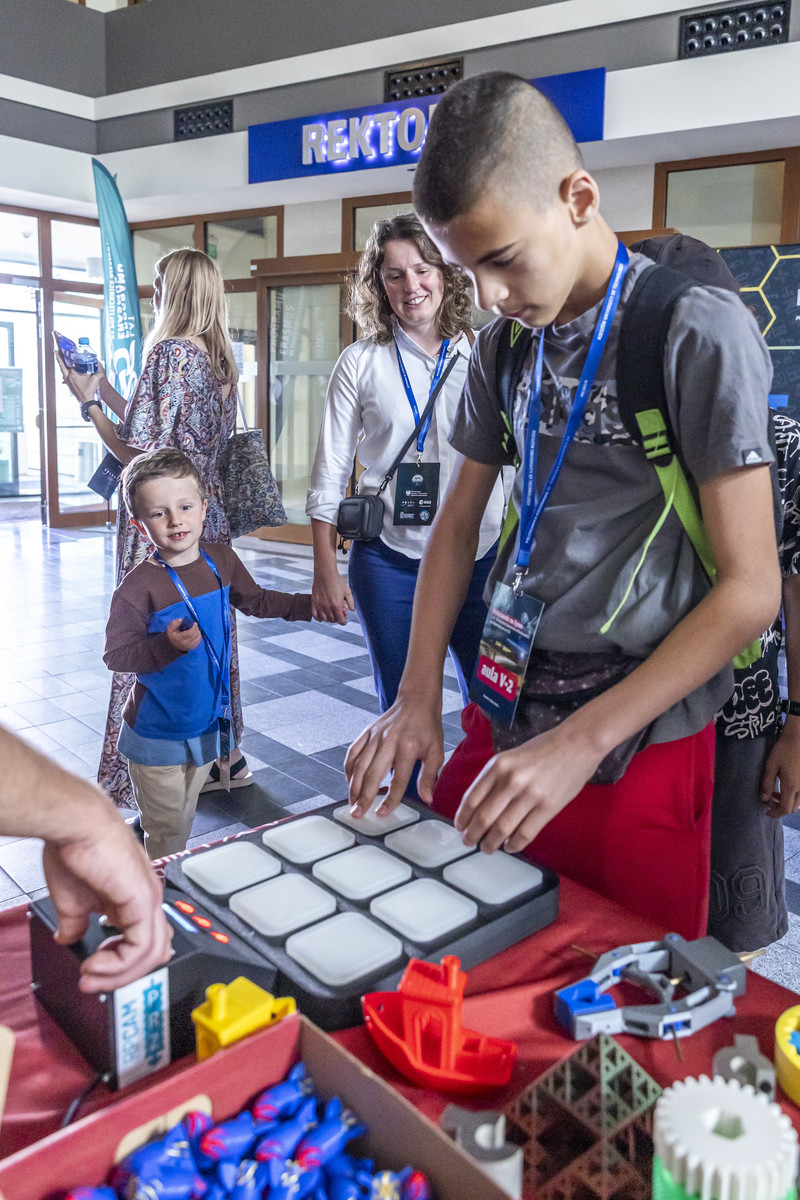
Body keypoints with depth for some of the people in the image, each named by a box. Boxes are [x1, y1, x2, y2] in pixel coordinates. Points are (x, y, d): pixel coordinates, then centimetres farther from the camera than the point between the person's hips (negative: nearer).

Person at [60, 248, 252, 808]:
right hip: (211, 514, 8)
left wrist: (90, 401, -4)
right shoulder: (222, 359, 11)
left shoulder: (169, 354, -15)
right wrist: (107, 390, 18)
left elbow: (138, 452, -17)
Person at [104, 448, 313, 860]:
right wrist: (167, 645, -34)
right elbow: (115, 656, -20)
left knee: (184, 821, 23)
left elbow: (255, 601, 14)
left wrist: (312, 603, 10)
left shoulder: (222, 560, -4)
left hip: (207, 727, 6)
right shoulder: (138, 587, -22)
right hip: (156, 735, -5)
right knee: (166, 834, 7)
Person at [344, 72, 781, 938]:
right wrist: (416, 698, 0)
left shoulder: (699, 333, -12)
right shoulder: (502, 346, 7)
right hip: (502, 715, 5)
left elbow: (750, 589, -15)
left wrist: (579, 744, -20)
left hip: (639, 746, -5)